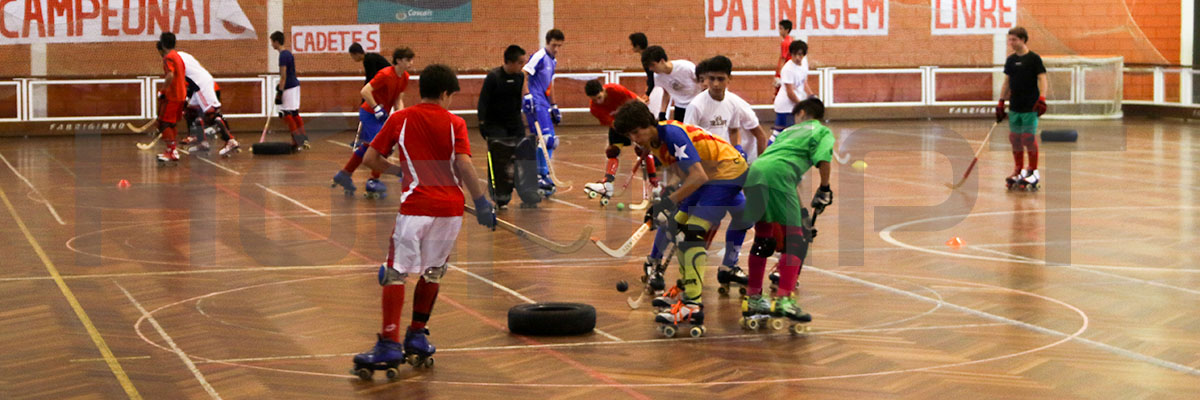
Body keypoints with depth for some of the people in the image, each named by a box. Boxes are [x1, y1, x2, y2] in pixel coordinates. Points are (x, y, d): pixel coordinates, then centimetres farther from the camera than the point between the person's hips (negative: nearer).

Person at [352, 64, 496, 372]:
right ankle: (417, 335, 23)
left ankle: (389, 344, -11)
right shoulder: (455, 123, 5)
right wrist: (481, 202, -2)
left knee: (396, 273, -1)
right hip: (451, 207, 2)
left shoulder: (399, 119, 6)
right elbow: (464, 165, -8)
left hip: (416, 205, -2)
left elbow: (370, 158, 7)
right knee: (432, 272, 18)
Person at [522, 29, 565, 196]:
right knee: (546, 137, -18)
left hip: (543, 103, 10)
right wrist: (527, 97, -26)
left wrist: (554, 107, 30)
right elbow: (523, 75, -18)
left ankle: (542, 176, 13)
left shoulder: (553, 61, 19)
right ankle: (542, 175, -14)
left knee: (550, 140, 8)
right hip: (534, 103, -10)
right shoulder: (539, 56, -10)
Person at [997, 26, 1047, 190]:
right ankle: (1019, 170, 16)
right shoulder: (1010, 60, 11)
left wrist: (1042, 99, -22)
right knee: (1014, 138, 5)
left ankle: (1033, 171, 4)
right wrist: (1001, 103, 15)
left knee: (1028, 137, -7)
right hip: (1014, 106, 6)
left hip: (1030, 106, -6)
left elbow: (1042, 78, -10)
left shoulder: (1034, 58, -6)